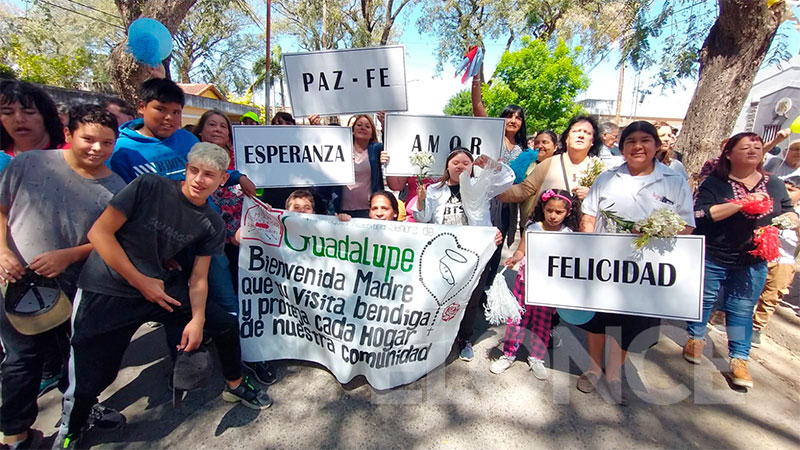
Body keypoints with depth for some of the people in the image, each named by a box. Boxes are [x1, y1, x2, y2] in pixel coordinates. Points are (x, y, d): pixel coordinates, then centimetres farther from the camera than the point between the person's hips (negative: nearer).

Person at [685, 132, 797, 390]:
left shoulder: (774, 185, 10)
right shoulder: (715, 183, -6)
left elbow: (790, 214, 16)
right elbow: (700, 213, -18)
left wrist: (788, 219, -7)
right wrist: (740, 204, -22)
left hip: (753, 262, 4)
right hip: (711, 259, -3)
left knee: (743, 309, 7)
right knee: (703, 300, 10)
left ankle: (739, 360, 17)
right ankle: (695, 339, 31)